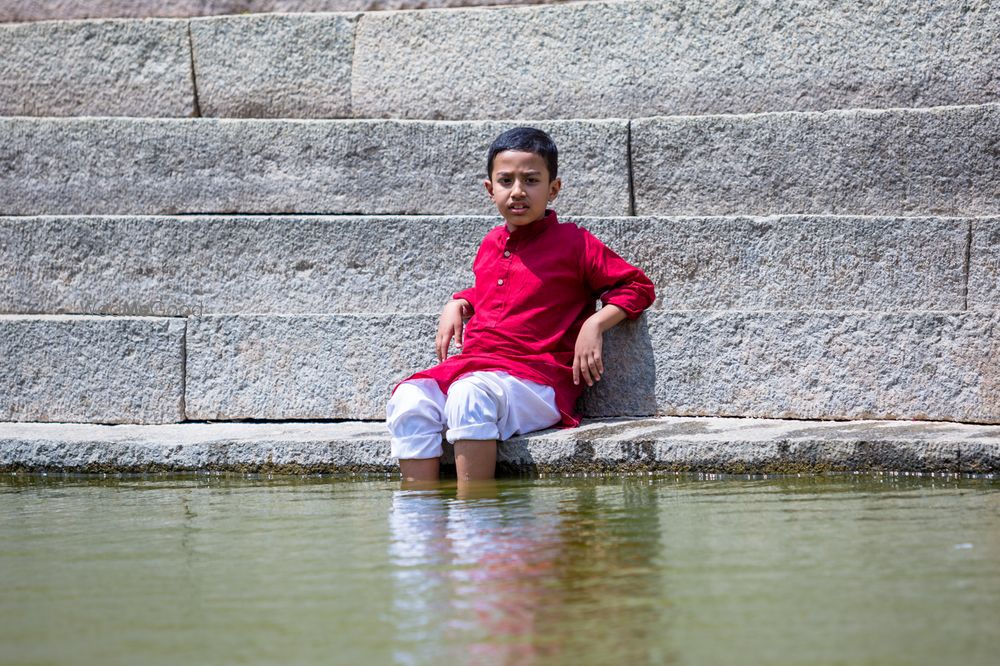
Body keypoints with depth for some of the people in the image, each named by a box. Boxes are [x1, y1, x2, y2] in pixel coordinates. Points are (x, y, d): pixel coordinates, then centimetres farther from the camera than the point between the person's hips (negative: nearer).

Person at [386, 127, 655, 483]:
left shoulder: (573, 243, 3)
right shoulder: (492, 244, 21)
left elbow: (638, 286, 5)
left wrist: (595, 324, -8)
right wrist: (458, 304, 22)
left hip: (536, 379, -6)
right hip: (467, 367, 6)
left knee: (472, 395, -39)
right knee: (409, 401, -25)